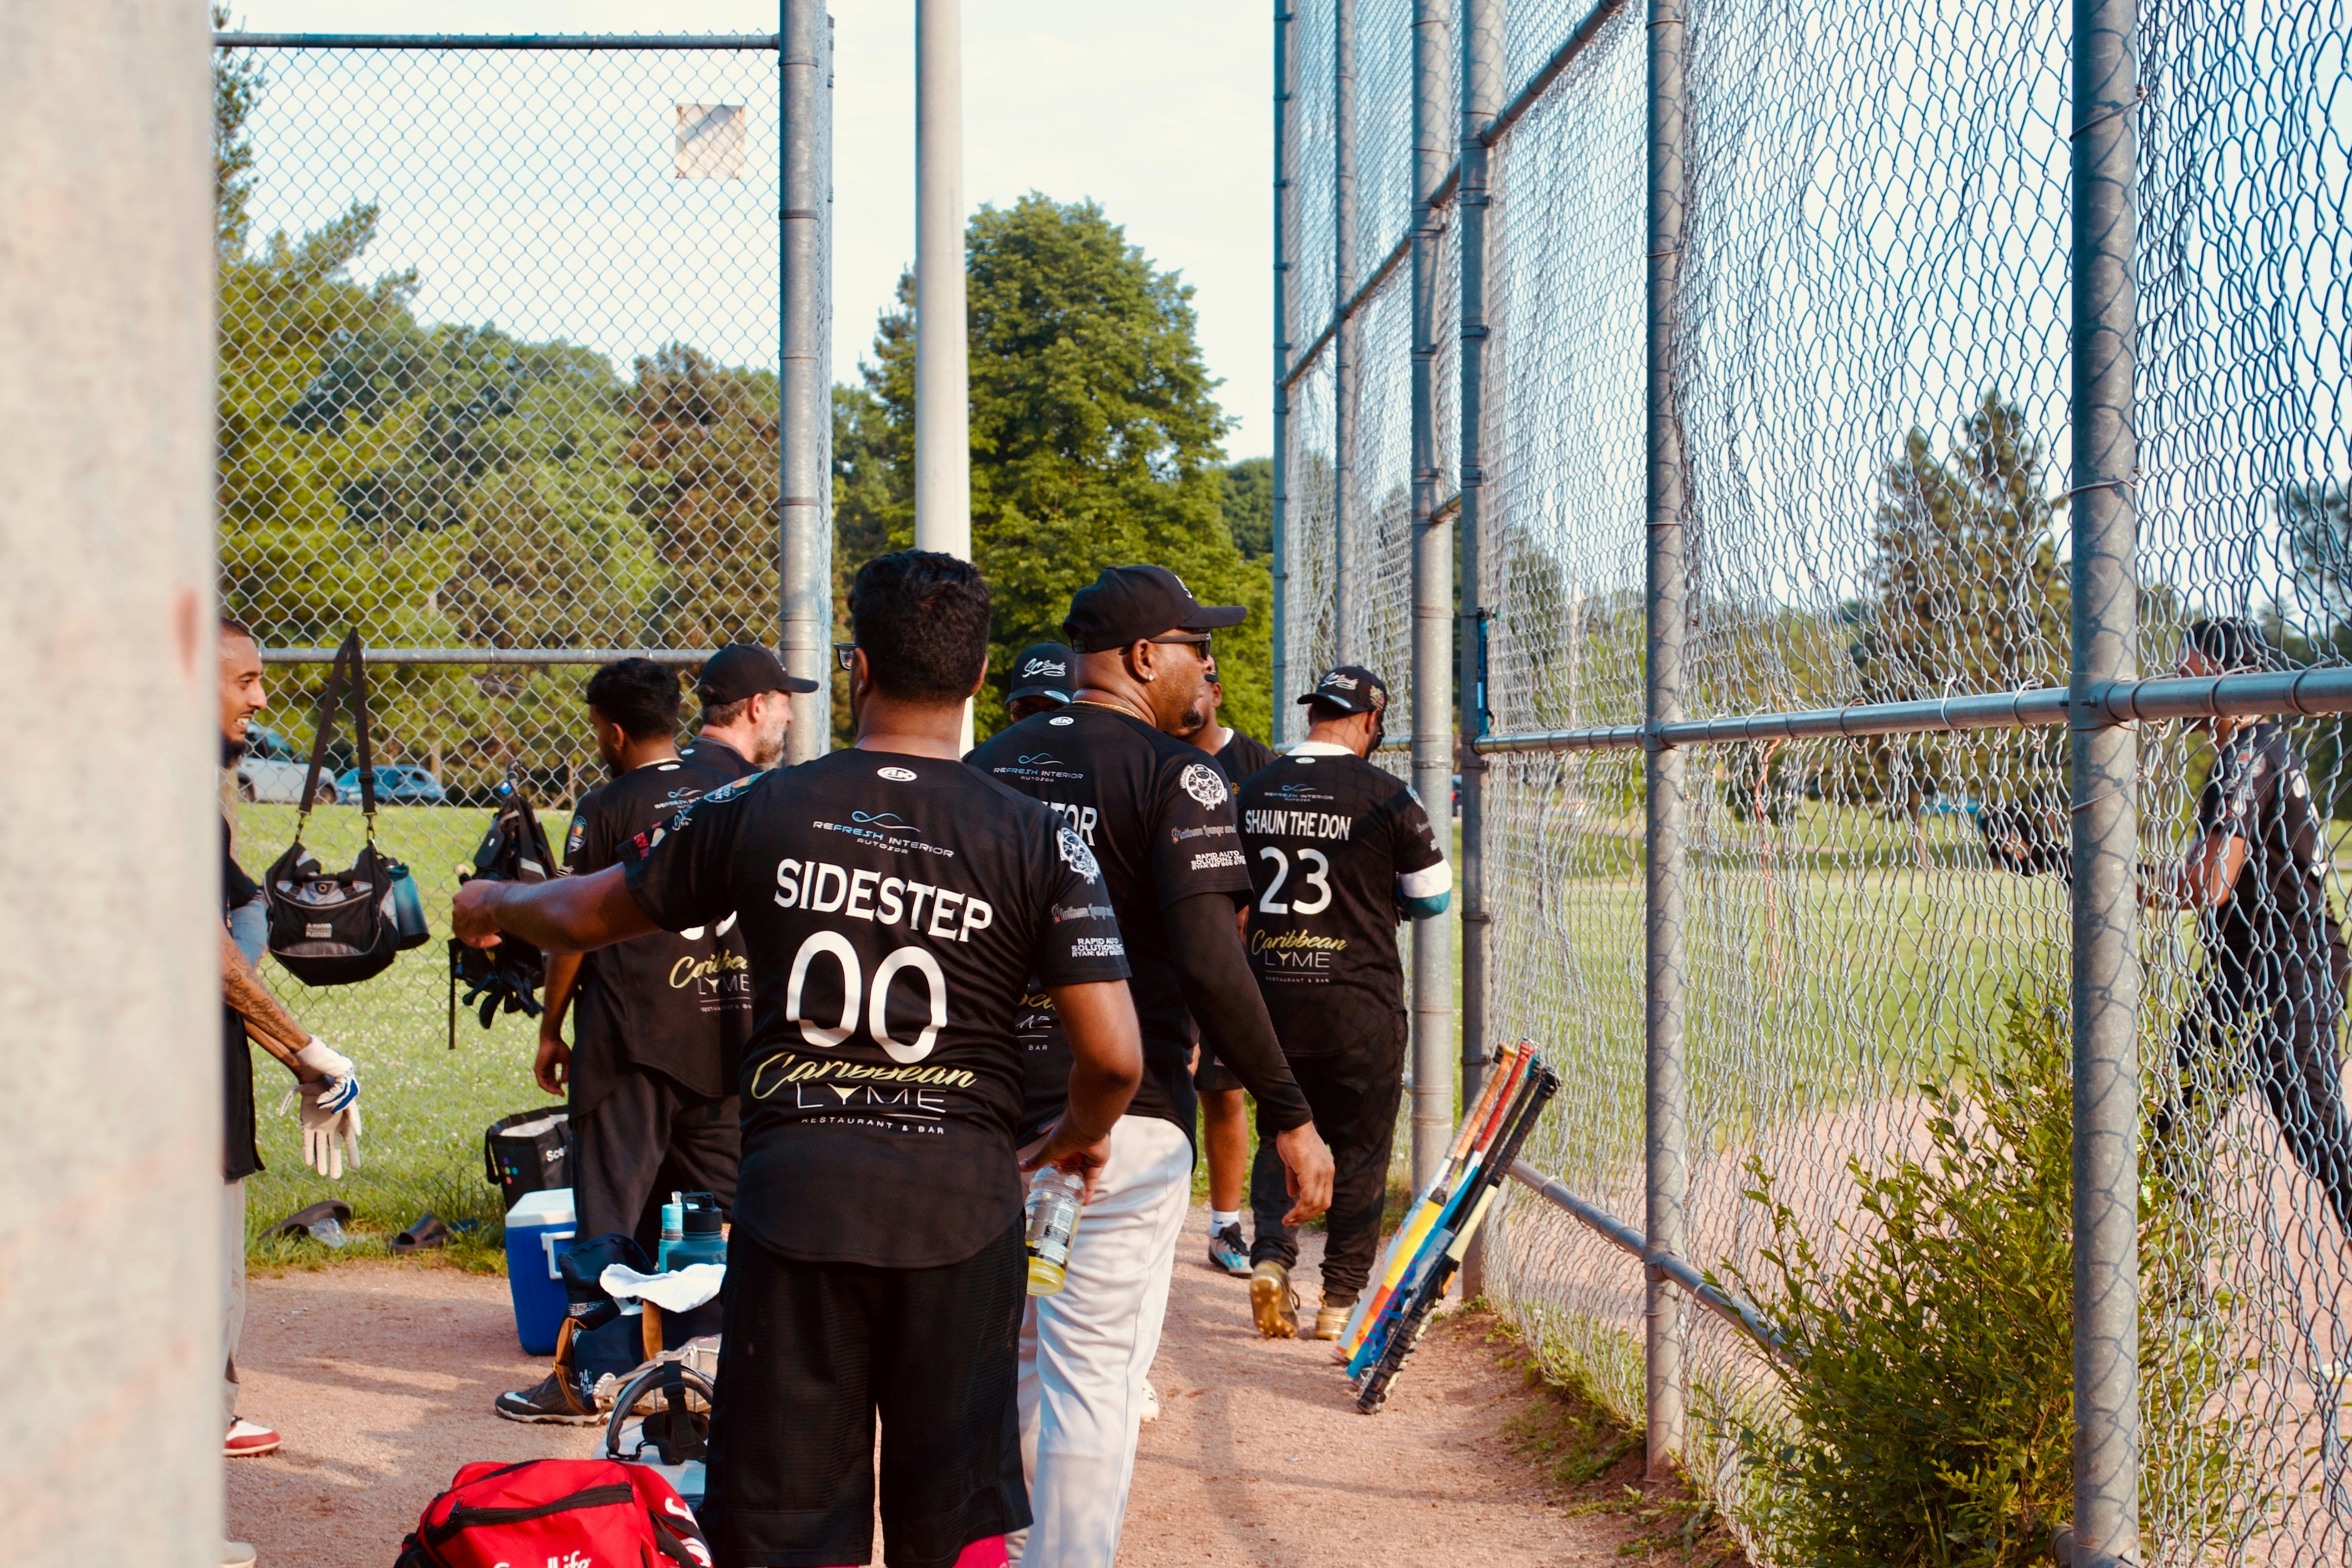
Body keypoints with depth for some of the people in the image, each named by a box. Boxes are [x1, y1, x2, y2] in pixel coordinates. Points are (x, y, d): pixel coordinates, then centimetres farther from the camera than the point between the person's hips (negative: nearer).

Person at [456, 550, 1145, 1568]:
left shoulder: (758, 813, 1)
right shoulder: (1037, 842, -3)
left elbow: (580, 917, 15)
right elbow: (1113, 1056, -7)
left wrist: (493, 905, 38)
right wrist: (1083, 1133, 16)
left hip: (794, 1189, 0)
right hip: (958, 1199, 0)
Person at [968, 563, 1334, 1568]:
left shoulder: (986, 765, 10)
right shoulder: (1175, 774, -9)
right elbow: (1209, 965, -19)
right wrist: (1289, 1116, -16)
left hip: (988, 1111, 6)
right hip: (1118, 1118, -6)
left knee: (1007, 1363, 20)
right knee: (1091, 1380, -2)